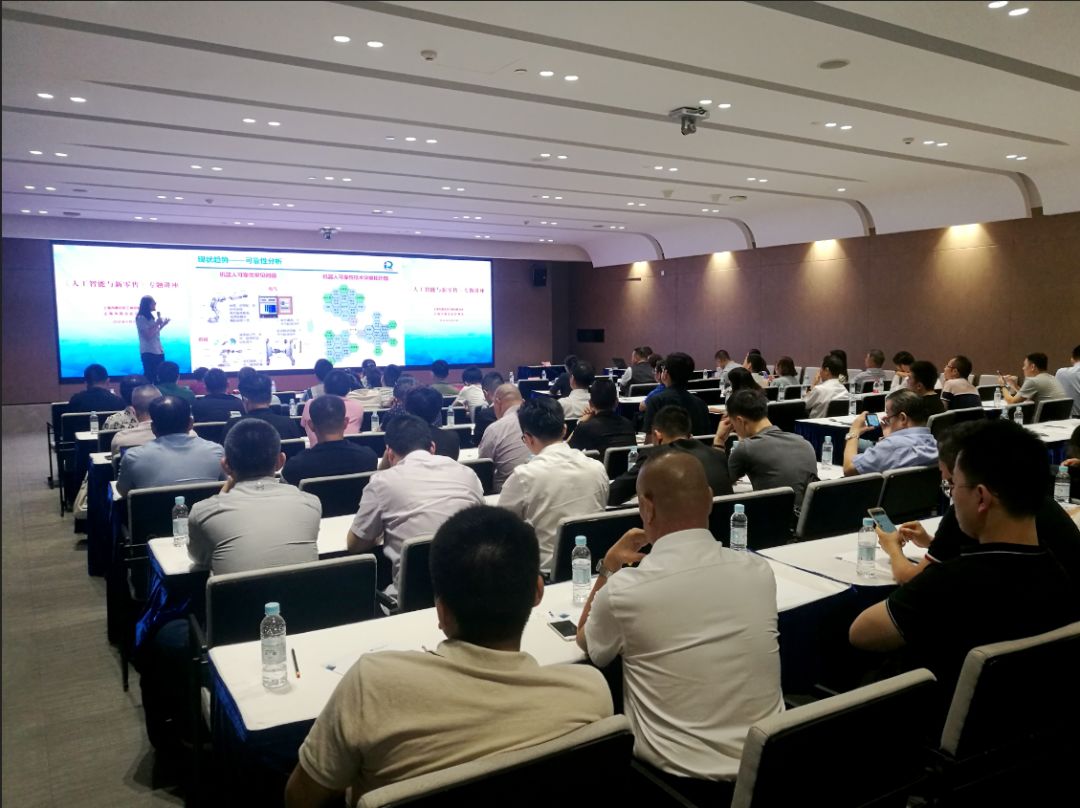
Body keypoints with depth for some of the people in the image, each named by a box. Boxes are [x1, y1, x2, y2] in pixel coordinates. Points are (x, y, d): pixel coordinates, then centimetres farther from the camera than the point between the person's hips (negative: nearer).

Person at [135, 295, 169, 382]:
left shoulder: (150, 317, 16)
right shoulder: (141, 318, -9)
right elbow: (148, 335, -17)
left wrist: (163, 325, 14)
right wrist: (157, 324, -11)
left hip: (158, 352, 8)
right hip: (148, 352, -8)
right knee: (150, 376, -7)